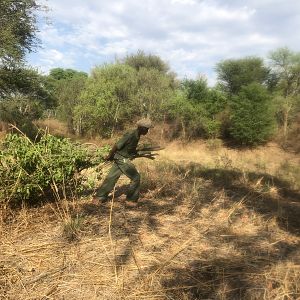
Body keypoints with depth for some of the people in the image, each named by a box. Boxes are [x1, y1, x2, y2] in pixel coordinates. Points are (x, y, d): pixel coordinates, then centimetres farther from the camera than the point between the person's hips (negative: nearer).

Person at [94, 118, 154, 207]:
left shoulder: (136, 136, 7)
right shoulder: (130, 135, -22)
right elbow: (117, 146, -19)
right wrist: (110, 156, -10)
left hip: (124, 159, 9)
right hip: (122, 159, -9)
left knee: (111, 178, 13)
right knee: (136, 178, -4)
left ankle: (99, 197, 22)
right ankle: (131, 200, 8)